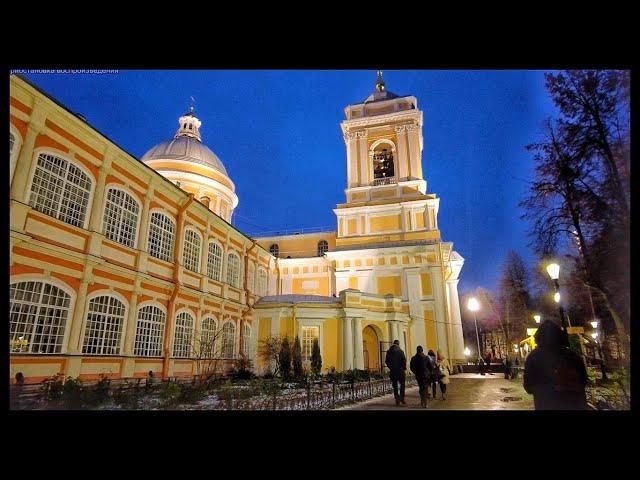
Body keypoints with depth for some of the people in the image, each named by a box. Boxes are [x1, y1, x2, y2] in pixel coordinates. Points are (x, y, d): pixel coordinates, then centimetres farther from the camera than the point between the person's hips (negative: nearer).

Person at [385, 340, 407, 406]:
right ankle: (402, 398, 5)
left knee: (395, 386, 10)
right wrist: (404, 368, 3)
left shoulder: (389, 351, 2)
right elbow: (404, 360, -11)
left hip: (392, 371, 3)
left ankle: (397, 399, 8)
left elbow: (386, 361, 3)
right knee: (402, 385, 11)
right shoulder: (400, 351, -9)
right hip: (400, 370, -3)